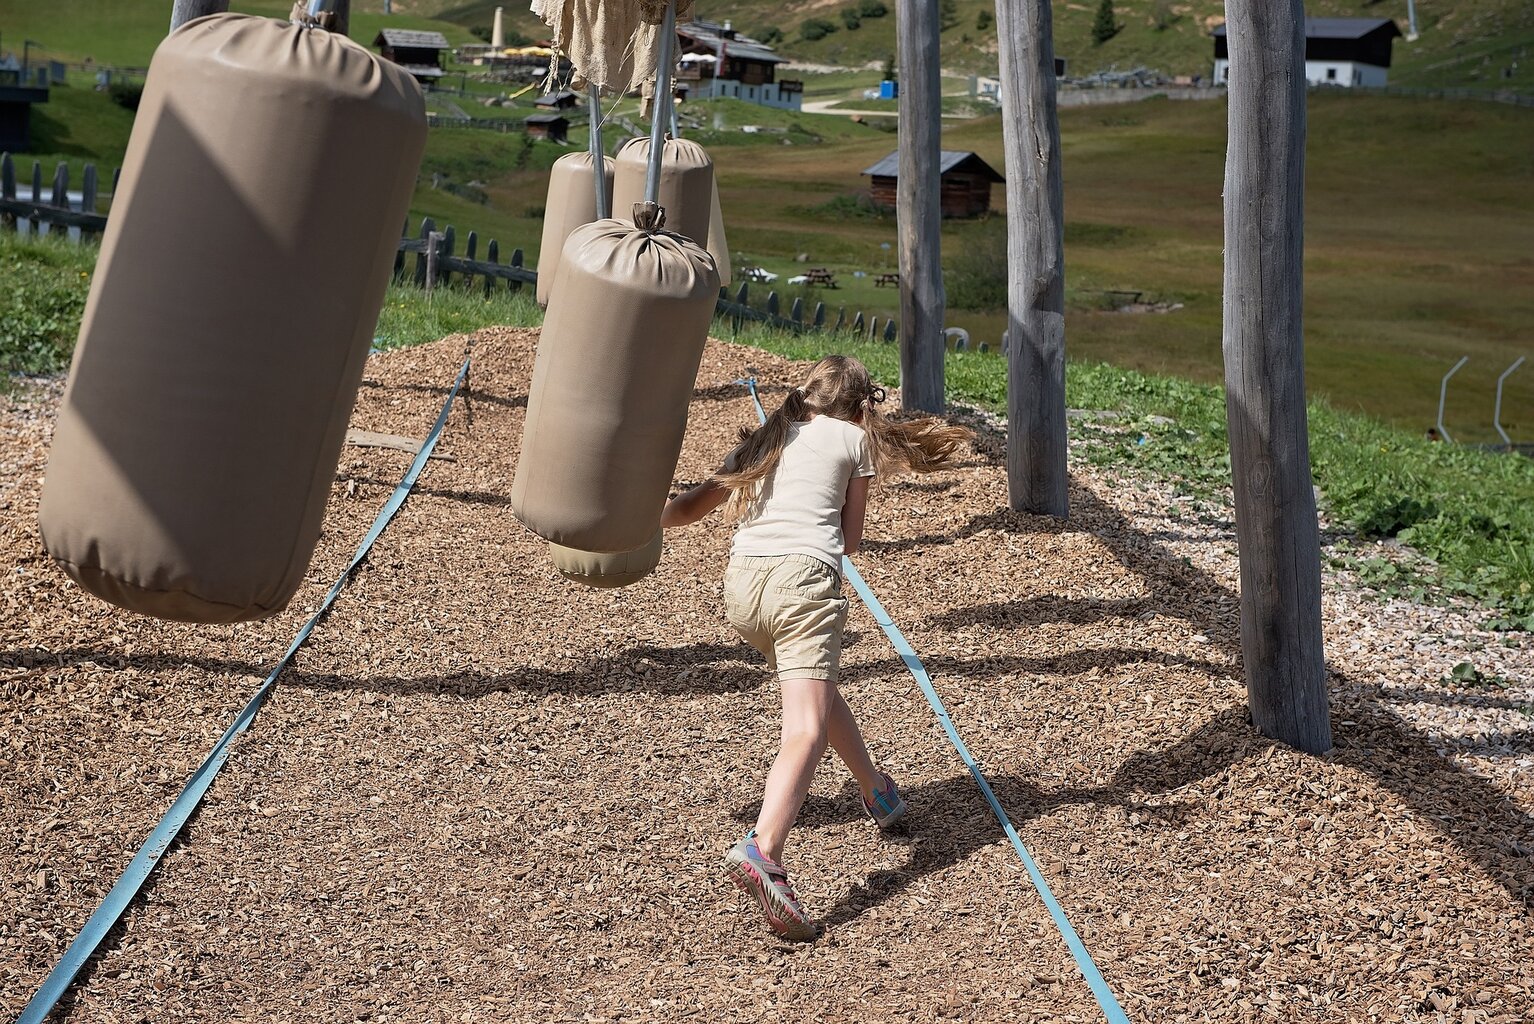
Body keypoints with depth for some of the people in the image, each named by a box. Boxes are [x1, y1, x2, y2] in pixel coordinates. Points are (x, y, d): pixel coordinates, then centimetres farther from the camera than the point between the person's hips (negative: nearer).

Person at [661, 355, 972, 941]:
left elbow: (694, 506, 22)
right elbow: (850, 539, 16)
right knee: (806, 733, -15)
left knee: (818, 688, 30)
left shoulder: (765, 437, 25)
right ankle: (761, 851, -38)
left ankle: (877, 792, 47)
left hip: (741, 581, 6)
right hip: (804, 580, -5)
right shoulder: (855, 438, 15)